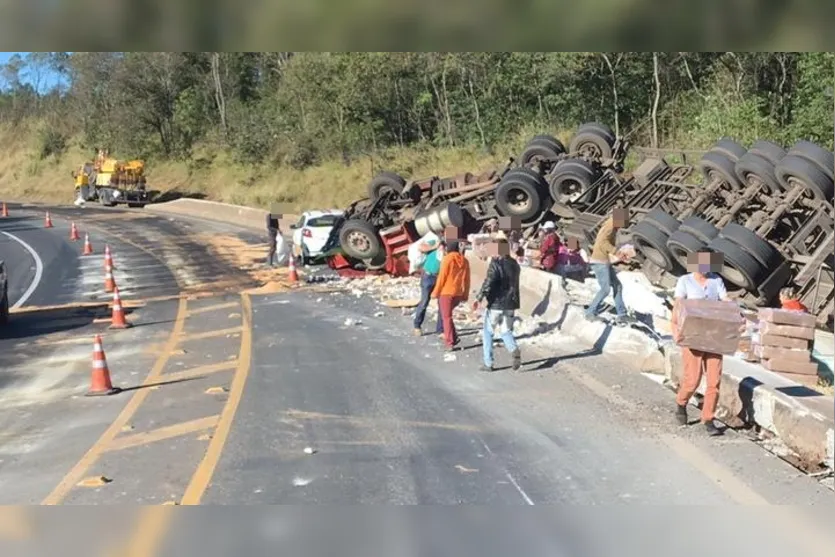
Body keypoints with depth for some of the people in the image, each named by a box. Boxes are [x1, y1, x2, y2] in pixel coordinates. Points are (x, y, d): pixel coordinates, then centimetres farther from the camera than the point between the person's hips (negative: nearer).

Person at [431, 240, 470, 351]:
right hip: (458, 293, 6)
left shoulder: (447, 259, -10)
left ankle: (450, 343, -2)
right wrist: (465, 295, 16)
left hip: (446, 292, -6)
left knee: (446, 317, 1)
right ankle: (454, 337, 16)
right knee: (448, 315, 22)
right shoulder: (464, 261, 7)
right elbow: (466, 280, 9)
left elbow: (441, 277, -11)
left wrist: (435, 292, -4)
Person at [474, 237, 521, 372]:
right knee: (506, 331, 17)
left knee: (488, 333, 9)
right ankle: (515, 351, -12)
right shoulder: (514, 264, 8)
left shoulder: (496, 263, -14)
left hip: (496, 304, -6)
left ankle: (488, 363, 10)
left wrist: (479, 298, -24)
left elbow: (488, 282, -24)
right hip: (511, 304, 6)